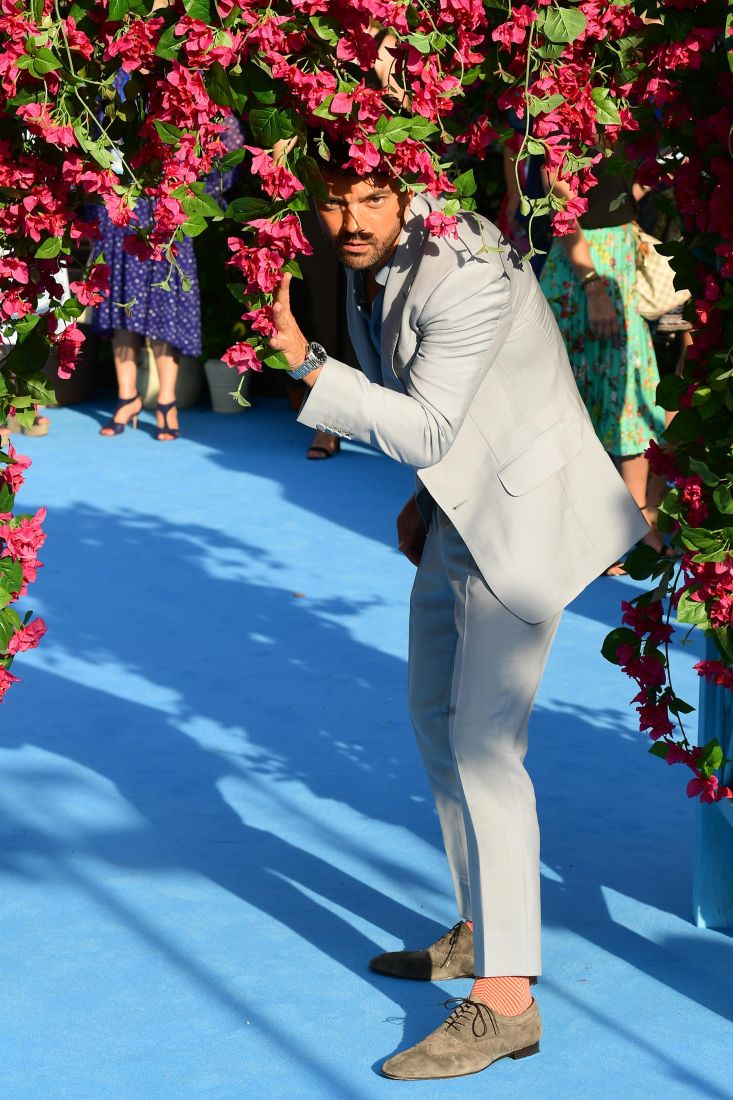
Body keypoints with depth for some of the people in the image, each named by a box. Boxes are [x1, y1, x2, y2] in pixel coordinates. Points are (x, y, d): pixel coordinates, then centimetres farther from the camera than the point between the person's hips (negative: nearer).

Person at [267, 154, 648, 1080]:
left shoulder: (464, 276, -27)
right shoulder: (372, 257, 1)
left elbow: (426, 430, -27)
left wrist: (306, 363, -31)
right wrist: (425, 495, 10)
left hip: (525, 505, -10)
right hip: (462, 503, 10)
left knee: (482, 743, -13)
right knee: (436, 714, 17)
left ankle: (504, 1001, -10)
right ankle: (481, 932, 32)